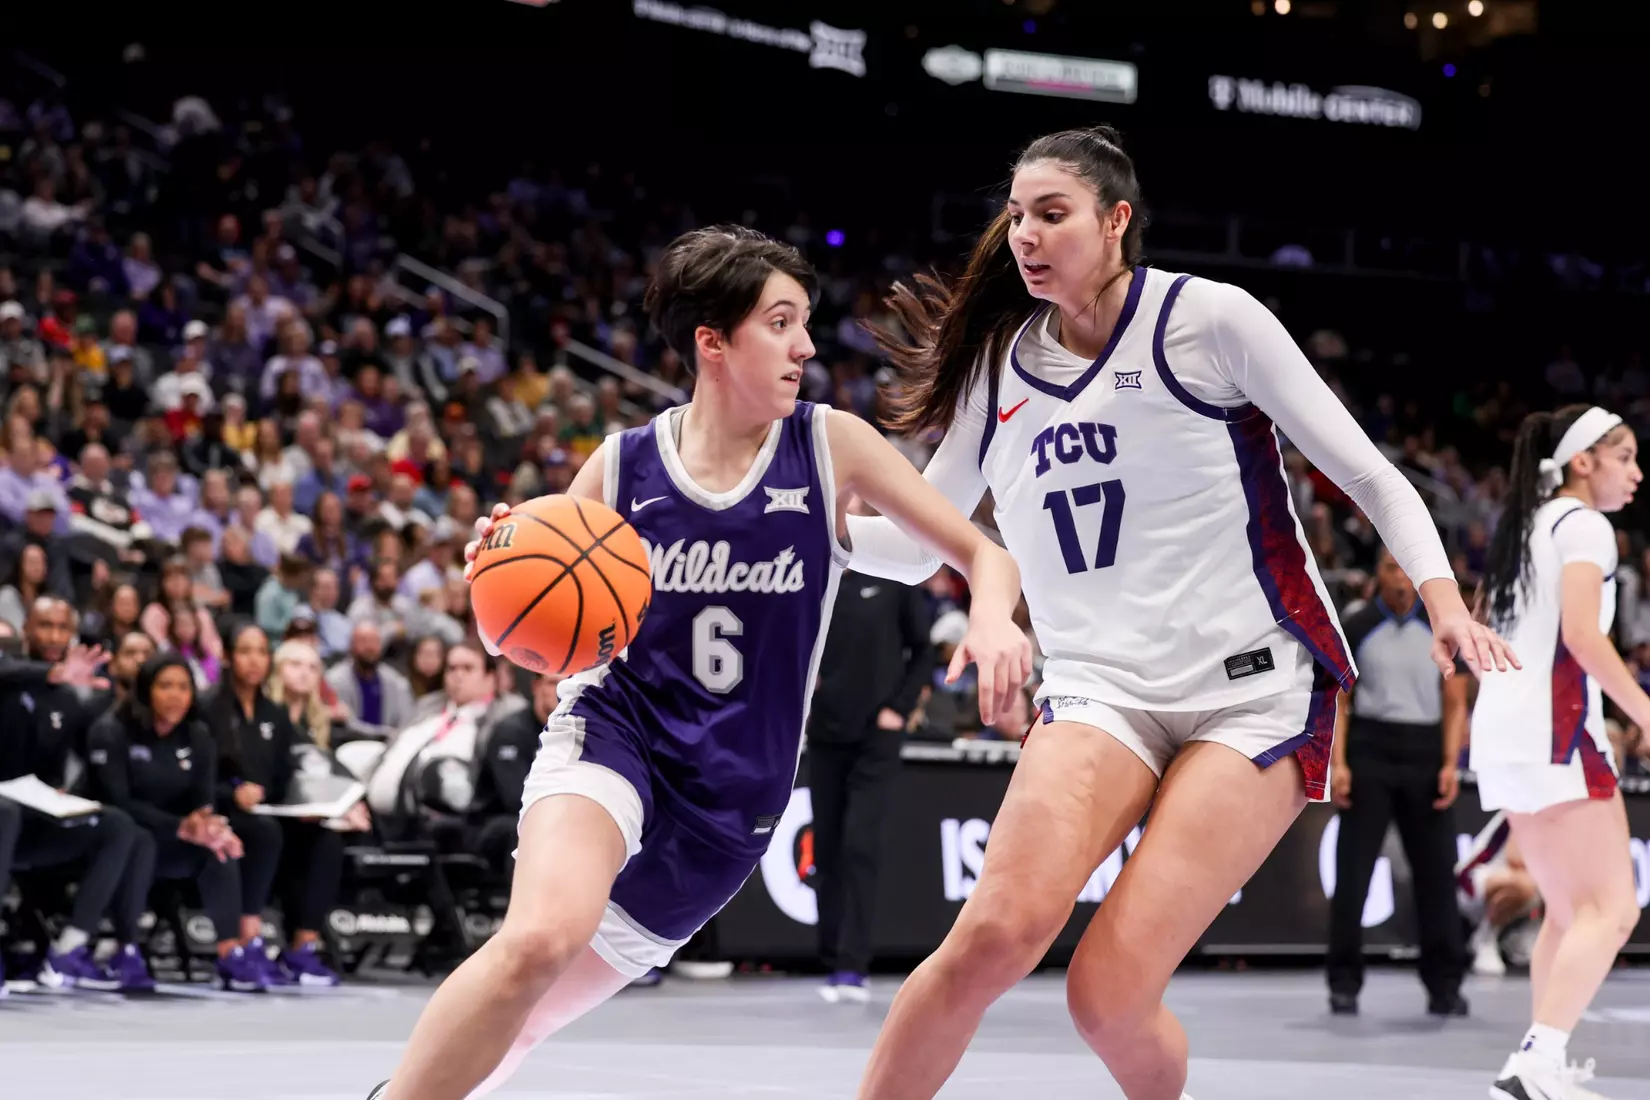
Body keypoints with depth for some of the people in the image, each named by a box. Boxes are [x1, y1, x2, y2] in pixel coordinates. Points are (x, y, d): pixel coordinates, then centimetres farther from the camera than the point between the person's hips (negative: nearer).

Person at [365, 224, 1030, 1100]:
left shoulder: (833, 447, -3)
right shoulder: (621, 466, -2)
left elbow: (981, 552, 1)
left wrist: (993, 619, -22)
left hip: (731, 795, 2)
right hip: (612, 736, -1)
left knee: (512, 1027, 7)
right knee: (544, 934, -34)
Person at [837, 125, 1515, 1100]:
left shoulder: (1210, 317, -2)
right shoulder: (998, 366, 10)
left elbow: (1370, 477, 1)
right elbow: (916, 543, 18)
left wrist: (1444, 600, -15)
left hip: (1255, 692, -3)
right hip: (1101, 688, 3)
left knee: (1110, 995, -16)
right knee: (998, 932, -25)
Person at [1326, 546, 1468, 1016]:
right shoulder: (1354, 629, 3)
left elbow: (1455, 704, 7)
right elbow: (1338, 702, 1)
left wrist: (1450, 764, -4)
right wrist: (1338, 763, -9)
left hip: (1425, 755, 2)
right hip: (1369, 752, -2)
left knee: (1437, 869, 1)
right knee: (1353, 870, -4)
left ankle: (1444, 985, 8)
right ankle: (1344, 983, 2)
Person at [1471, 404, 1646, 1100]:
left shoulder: (1526, 525, 20)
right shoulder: (1584, 525, -6)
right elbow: (1581, 633, -19)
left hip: (1503, 730, 10)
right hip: (1554, 729, -10)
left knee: (1569, 912, 17)